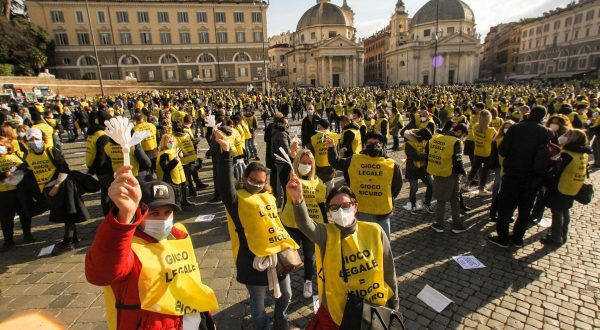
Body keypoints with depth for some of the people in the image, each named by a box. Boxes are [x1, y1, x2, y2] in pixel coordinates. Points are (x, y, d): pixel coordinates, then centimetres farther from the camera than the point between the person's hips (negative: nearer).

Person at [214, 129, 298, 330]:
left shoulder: (268, 196, 8)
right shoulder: (237, 198, -11)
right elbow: (225, 185, -32)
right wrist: (225, 153, -43)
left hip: (278, 254, 6)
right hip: (254, 260, -6)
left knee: (285, 294, 25)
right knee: (258, 305, 13)